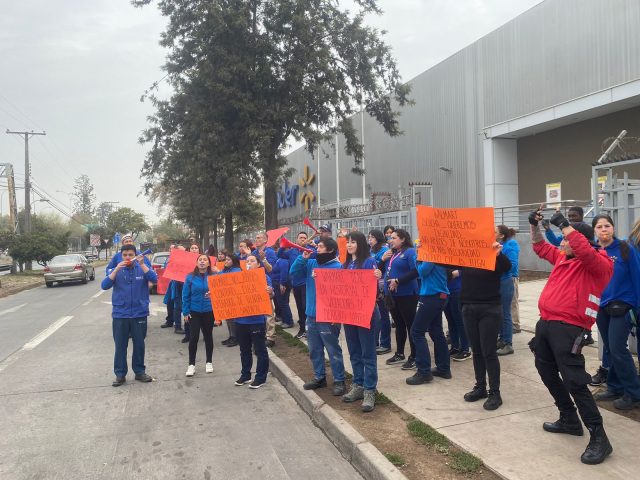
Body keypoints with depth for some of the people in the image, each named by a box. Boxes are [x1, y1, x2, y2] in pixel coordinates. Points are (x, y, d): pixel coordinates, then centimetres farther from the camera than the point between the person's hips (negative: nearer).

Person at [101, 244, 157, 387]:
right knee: (120, 346, 5)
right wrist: (117, 269, -19)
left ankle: (140, 372, 21)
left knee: (139, 345, 9)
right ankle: (120, 374, 15)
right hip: (120, 315, 0)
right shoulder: (116, 270, 3)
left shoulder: (142, 268, 0)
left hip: (139, 314, 0)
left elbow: (154, 279, -16)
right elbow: (105, 285, -10)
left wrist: (142, 264, -23)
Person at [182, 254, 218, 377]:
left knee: (208, 336, 12)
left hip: (209, 311, 1)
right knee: (193, 337, -2)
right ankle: (191, 364, 11)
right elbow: (185, 295, -2)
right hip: (194, 311, -1)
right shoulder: (190, 277, -5)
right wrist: (185, 312, -3)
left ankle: (209, 362, 26)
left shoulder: (214, 276, -5)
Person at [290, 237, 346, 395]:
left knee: (333, 350, 2)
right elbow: (293, 271, 4)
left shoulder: (337, 267, -13)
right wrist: (302, 258, -8)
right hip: (311, 315, 7)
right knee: (314, 349, 17)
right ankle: (319, 377, 31)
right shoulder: (311, 263, 7)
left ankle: (339, 381, 13)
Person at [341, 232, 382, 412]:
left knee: (368, 353, -1)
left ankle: (369, 391, 5)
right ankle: (358, 386, 26)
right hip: (348, 312, 7)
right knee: (354, 353, 15)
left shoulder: (369, 261, -9)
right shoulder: (345, 264, 12)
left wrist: (378, 278, -33)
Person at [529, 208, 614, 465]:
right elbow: (541, 247, 28)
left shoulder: (599, 264, -8)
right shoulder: (563, 257, 14)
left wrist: (563, 224, -23)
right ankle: (569, 420, 34)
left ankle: (599, 438, 0)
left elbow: (584, 250, -30)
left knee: (574, 381, -12)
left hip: (568, 328, -9)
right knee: (547, 373, 18)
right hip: (545, 323, 9)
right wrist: (534, 225, 15)